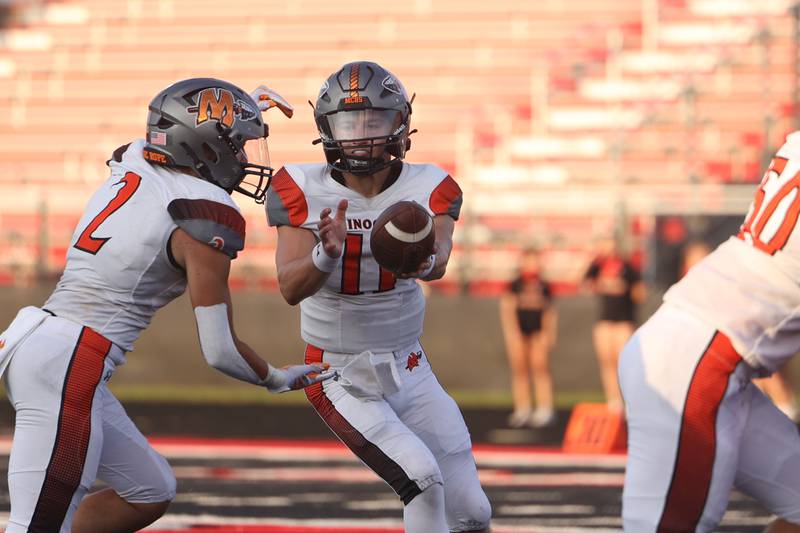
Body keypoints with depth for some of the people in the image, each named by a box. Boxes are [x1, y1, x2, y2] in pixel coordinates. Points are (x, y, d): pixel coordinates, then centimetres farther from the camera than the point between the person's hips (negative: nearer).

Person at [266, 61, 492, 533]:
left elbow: (438, 264, -27)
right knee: (422, 479, -25)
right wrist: (326, 254, -46)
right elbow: (291, 289, -24)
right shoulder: (303, 190, -13)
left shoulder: (428, 188, -8)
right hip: (343, 381, -3)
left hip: (410, 370, 3)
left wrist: (424, 260, -52)